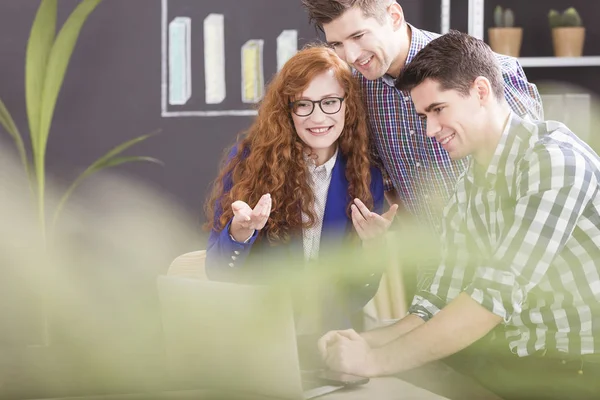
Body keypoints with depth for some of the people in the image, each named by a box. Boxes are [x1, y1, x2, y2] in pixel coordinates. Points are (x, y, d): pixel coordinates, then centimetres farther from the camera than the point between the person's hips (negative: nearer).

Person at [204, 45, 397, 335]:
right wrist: (239, 233, -25)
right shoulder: (249, 158, -5)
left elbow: (358, 293, 4)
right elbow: (216, 271, -4)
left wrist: (373, 245, -17)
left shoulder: (366, 175, 2)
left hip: (328, 331, 2)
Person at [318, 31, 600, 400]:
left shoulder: (555, 157, -16)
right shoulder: (467, 195, 11)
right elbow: (442, 301, 9)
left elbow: (501, 291, -23)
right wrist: (368, 342, -9)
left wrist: (378, 360, -22)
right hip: (522, 362, 7)